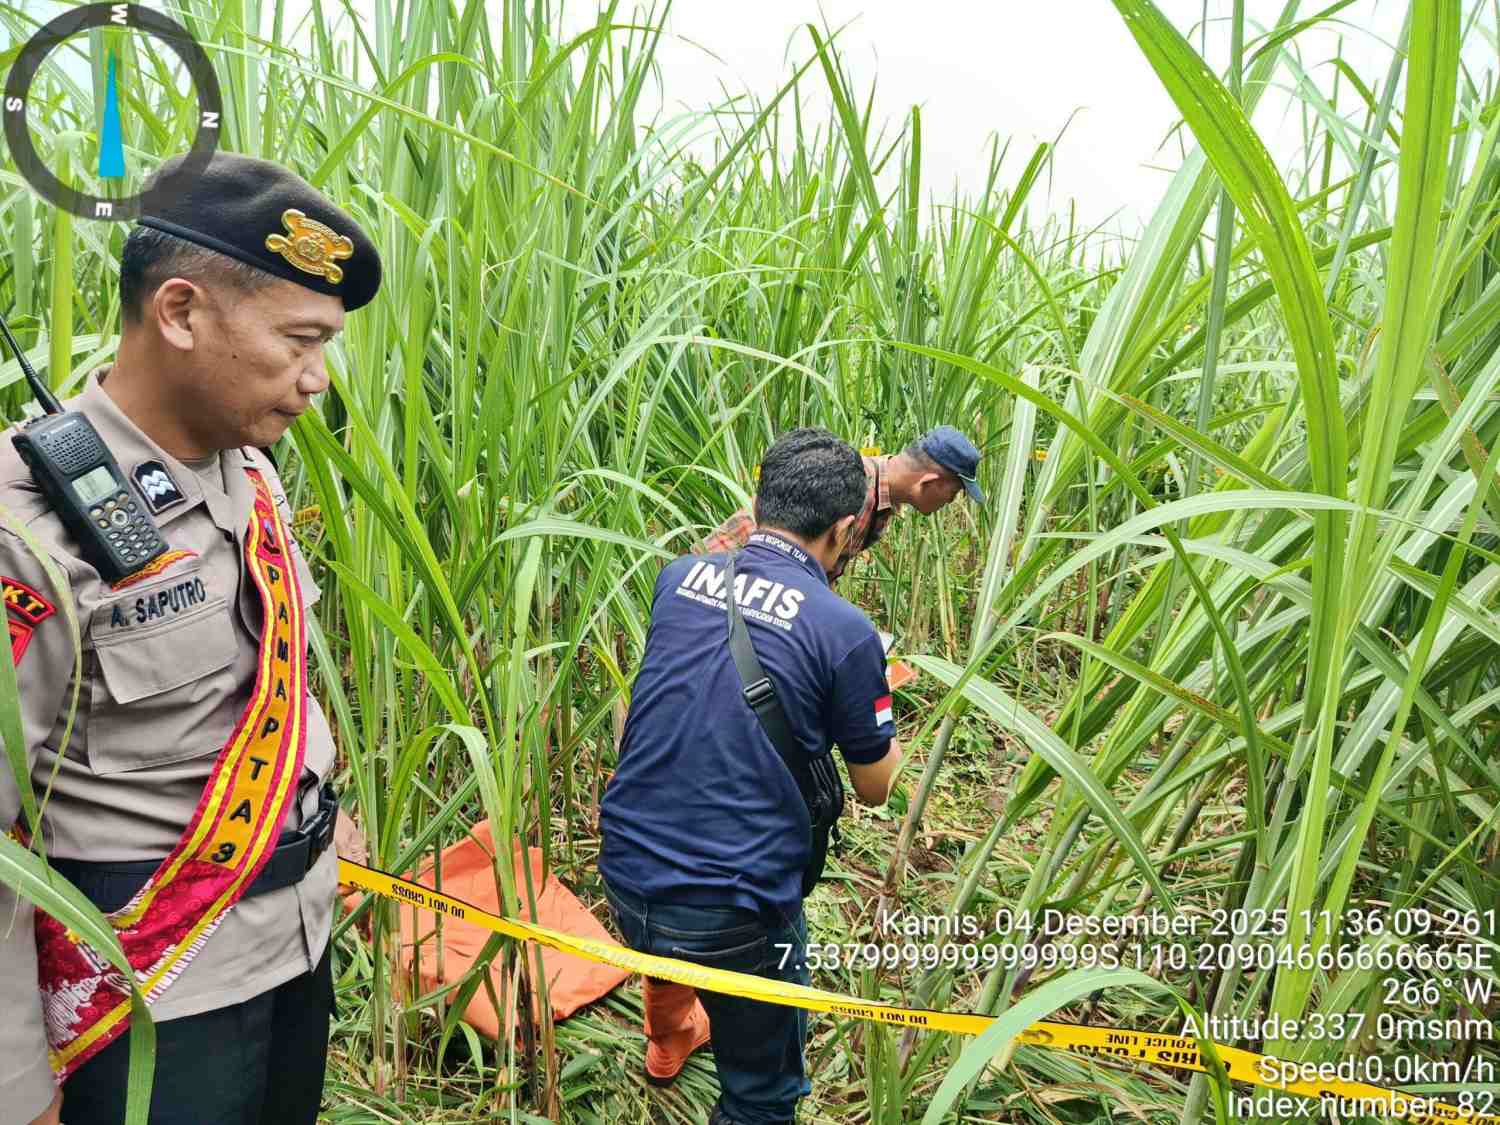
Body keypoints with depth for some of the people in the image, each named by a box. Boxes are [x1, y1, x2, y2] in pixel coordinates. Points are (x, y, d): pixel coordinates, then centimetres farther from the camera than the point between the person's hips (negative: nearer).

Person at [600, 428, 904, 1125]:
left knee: (666, 947, 40)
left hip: (625, 875, 6)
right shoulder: (846, 632, -15)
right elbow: (875, 788, -1)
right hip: (735, 908, -6)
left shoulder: (677, 577, -2)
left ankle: (667, 1044, 68)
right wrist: (890, 729, 19)